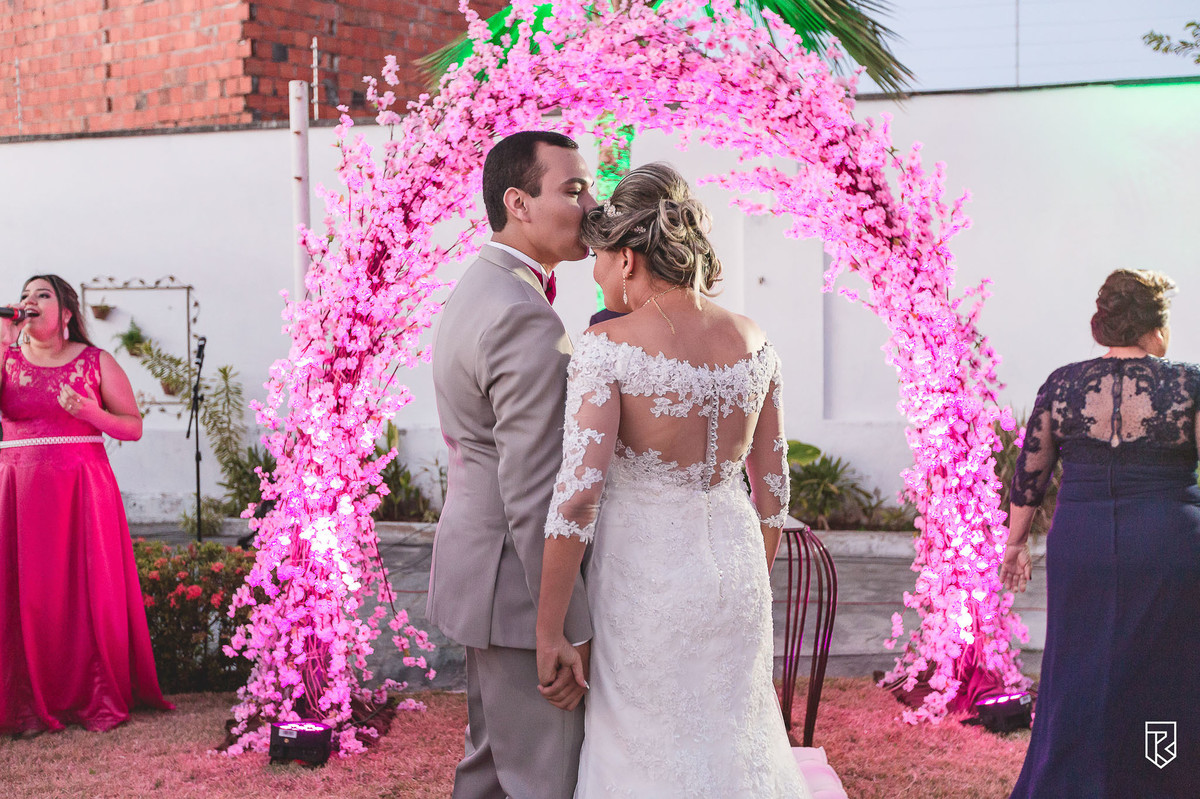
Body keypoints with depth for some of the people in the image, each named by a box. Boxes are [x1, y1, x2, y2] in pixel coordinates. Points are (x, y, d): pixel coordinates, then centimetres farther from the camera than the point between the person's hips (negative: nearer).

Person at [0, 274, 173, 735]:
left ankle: (99, 699, 7)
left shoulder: (97, 363, 6)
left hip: (84, 488, -1)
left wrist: (91, 412, -12)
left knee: (91, 592, -3)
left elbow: (133, 428, 6)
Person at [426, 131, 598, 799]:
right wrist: (571, 634, -20)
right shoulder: (528, 323, -23)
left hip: (479, 562, 11)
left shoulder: (474, 294, 11)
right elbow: (534, 499, -25)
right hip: (520, 586, -11)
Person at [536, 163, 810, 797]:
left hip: (644, 580, -5)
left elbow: (576, 496, -21)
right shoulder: (752, 344, 1)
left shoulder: (607, 347, -16)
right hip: (734, 564, 5)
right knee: (734, 746, 19)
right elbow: (772, 484, 8)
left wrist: (548, 631, -13)